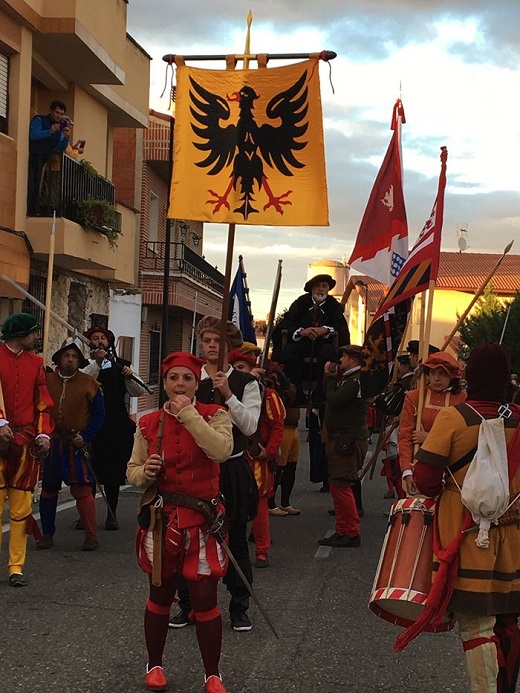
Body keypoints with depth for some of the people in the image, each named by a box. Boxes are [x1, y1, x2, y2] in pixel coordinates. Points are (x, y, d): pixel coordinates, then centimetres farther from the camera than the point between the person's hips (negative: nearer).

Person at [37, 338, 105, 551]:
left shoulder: (89, 384, -1)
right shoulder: (46, 380, 4)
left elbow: (99, 415, 2)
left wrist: (85, 437, -9)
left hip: (77, 446, -3)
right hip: (50, 444, 3)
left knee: (82, 490, -5)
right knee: (48, 489, 9)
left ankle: (91, 536, 3)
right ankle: (47, 534, 21)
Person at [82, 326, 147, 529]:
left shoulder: (121, 365, 11)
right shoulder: (86, 365, 3)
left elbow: (139, 392, 7)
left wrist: (129, 377, -11)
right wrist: (97, 362, -21)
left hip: (118, 424, 2)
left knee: (114, 472, 7)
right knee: (91, 469, -2)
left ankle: (112, 514, 17)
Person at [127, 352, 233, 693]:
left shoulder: (214, 415, -4)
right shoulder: (149, 423, 2)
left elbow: (221, 450, -25)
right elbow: (133, 473, 6)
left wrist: (188, 413, -21)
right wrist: (146, 472, -17)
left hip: (201, 520, -2)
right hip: (162, 519, 2)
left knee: (205, 599, 0)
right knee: (160, 596, 15)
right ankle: (155, 665, 33)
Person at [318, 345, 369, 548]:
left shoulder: (355, 380, -14)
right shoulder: (349, 379, 19)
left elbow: (334, 401, -21)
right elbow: (334, 400, 16)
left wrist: (330, 379, -8)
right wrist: (330, 378, 7)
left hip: (349, 440, -11)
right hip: (341, 438, 11)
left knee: (341, 485, -10)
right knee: (337, 485, 13)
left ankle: (352, 533, -5)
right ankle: (342, 532, 19)